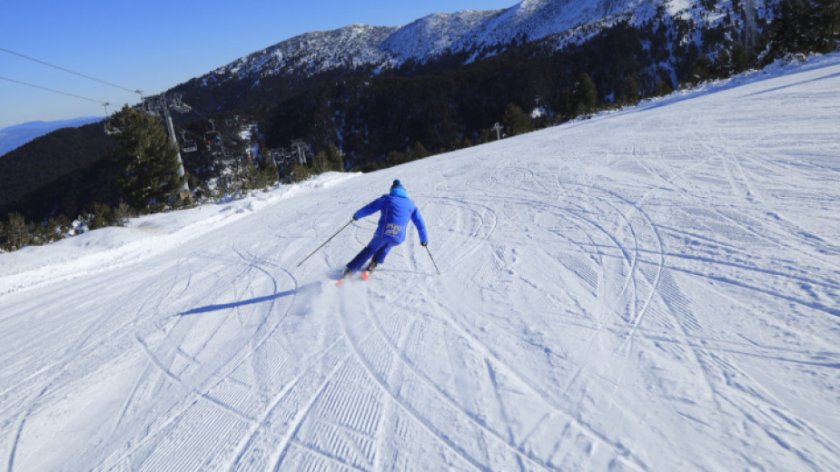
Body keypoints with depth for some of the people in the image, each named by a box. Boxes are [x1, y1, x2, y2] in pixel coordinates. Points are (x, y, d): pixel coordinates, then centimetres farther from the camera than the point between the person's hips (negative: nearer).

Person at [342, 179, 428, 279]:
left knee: (370, 249, 25)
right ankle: (374, 262, 29)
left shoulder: (386, 199, 10)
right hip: (398, 238, 1)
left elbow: (368, 208, 12)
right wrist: (424, 239, 31)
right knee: (387, 244, 37)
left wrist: (356, 215, 29)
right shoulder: (411, 204, 17)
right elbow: (420, 223, 21)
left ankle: (351, 268, 22)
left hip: (383, 233, -1)